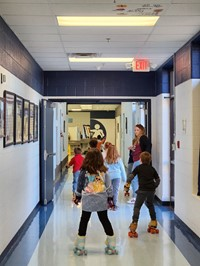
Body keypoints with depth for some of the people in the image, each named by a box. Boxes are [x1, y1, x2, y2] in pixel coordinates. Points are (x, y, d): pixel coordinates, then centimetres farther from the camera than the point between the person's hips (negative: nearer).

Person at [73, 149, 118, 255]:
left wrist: (78, 197, 15)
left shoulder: (84, 172, -9)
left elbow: (80, 186, 0)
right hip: (102, 201, 2)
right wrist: (110, 198, 13)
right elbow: (109, 186, 1)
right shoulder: (103, 172, -4)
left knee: (84, 222, 10)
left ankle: (80, 247, 14)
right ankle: (111, 246, 19)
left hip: (87, 201, -2)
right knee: (105, 221, 13)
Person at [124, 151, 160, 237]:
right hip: (151, 190, 5)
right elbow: (158, 179, 14)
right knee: (150, 205, 24)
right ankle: (153, 223, 30)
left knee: (137, 207, -1)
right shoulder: (152, 169, 13)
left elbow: (131, 176, -8)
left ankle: (134, 223, -15)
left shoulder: (138, 168, 2)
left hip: (142, 190, -5)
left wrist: (127, 184, -4)